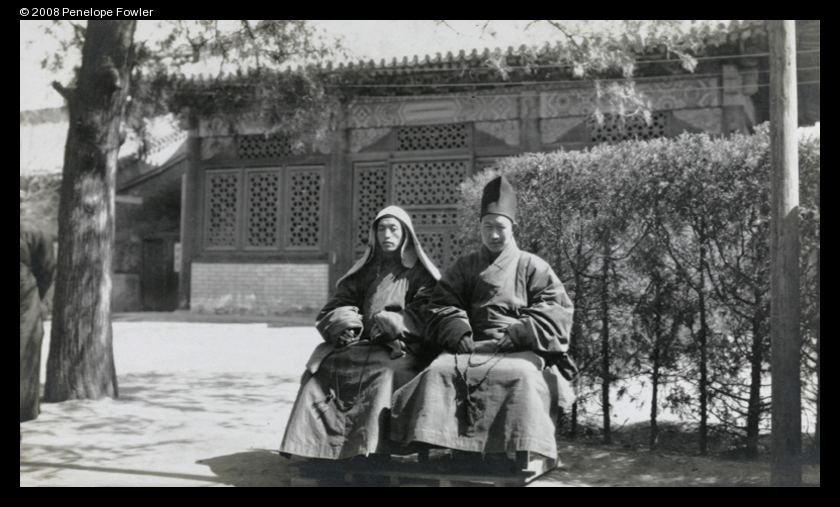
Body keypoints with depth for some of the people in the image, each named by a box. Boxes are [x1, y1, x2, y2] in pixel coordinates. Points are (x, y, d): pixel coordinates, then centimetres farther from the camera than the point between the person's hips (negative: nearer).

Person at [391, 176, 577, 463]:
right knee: (439, 370, -28)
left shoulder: (533, 267, 14)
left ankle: (519, 454, -31)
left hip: (520, 352, -2)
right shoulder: (464, 268, 22)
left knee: (523, 375, -36)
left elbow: (555, 313, 1)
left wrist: (509, 338, -11)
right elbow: (442, 307, 12)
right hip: (472, 349, 2)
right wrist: (460, 336, -10)